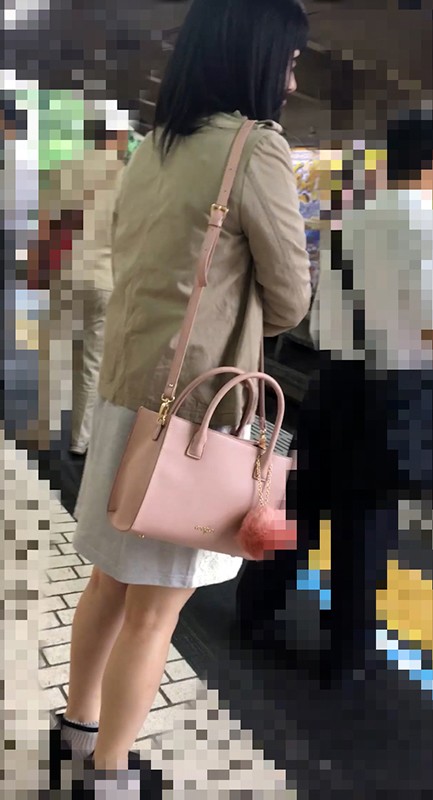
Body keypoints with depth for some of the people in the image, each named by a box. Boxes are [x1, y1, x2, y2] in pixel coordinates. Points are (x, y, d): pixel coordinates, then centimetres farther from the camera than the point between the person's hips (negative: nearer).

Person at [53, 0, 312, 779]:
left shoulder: (152, 150, 10)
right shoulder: (255, 149, -13)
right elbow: (289, 302, -5)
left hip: (125, 393, 8)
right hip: (187, 412, -8)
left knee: (113, 577, 21)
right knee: (155, 607, 6)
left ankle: (80, 721, 39)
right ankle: (108, 764, 22)